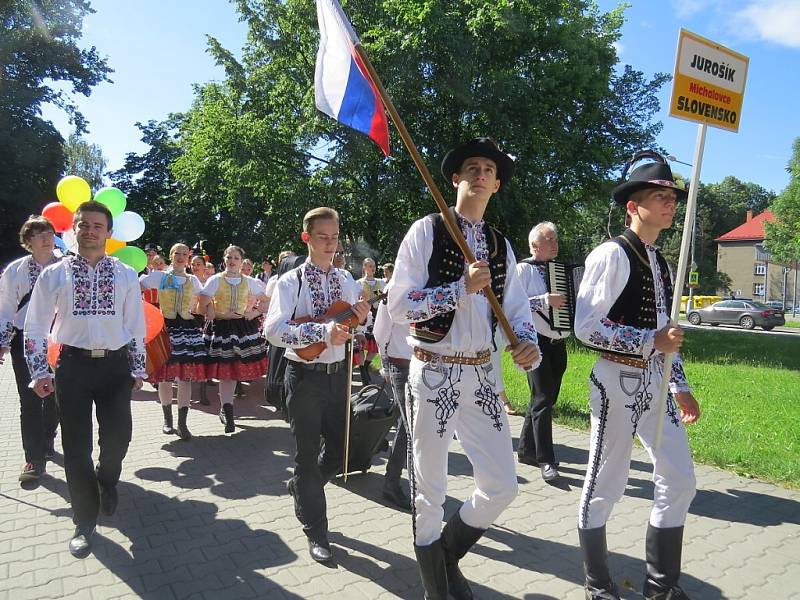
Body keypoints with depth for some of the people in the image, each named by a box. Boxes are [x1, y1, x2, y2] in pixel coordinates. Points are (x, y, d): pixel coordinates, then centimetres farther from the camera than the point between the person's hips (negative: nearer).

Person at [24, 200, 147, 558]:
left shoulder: (126, 275, 3)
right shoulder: (54, 274, 2)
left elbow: (136, 325, 6)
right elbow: (35, 327, 5)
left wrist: (138, 369, 6)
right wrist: (39, 372, -1)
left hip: (115, 365, 1)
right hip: (73, 364, 0)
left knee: (117, 438, 6)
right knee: (76, 447, 4)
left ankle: (106, 482, 42)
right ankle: (85, 521, 23)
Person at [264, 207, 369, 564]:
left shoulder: (347, 284, 7)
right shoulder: (290, 283, -8)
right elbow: (274, 329, -22)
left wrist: (360, 320, -11)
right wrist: (324, 331, -33)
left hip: (338, 373, 5)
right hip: (304, 376, -5)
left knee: (341, 448, 13)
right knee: (308, 453, 5)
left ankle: (301, 485, 42)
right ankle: (315, 530, 22)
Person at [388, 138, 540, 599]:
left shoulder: (501, 245, 11)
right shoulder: (427, 231, -5)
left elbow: (517, 309, 9)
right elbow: (398, 305, -12)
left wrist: (529, 345, -11)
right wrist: (462, 287, -18)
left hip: (482, 375, 5)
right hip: (434, 375, -5)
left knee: (502, 486, 8)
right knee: (431, 491, 8)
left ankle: (448, 556, 36)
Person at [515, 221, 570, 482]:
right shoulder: (524, 269, -6)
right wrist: (544, 300, -24)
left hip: (558, 343, 8)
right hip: (536, 343, -7)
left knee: (546, 399, 12)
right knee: (543, 400, -8)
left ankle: (526, 450, 25)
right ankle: (546, 460, -1)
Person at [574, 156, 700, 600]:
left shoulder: (660, 263, 16)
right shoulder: (611, 254, -11)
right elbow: (586, 328, -17)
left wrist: (681, 388, 17)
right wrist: (651, 342, -19)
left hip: (655, 384, 8)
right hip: (618, 382, -8)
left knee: (679, 482, 11)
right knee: (605, 486, 4)